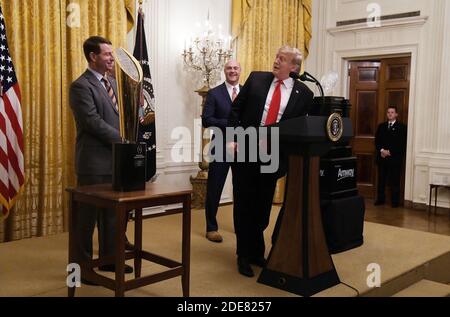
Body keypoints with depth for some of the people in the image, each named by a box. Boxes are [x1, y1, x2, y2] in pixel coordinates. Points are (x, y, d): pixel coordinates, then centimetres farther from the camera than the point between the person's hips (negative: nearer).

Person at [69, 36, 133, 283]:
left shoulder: (111, 82, 15)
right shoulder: (81, 86, -12)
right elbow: (94, 122, -19)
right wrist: (124, 141, -16)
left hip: (114, 158, 8)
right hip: (94, 162, -8)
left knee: (112, 212, 15)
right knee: (88, 214, 3)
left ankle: (109, 258, 28)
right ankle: (83, 265, 15)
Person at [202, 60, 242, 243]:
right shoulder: (214, 94, -1)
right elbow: (206, 120, -8)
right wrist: (229, 123, -18)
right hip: (221, 147, -3)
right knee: (214, 189, 4)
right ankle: (211, 228, 17)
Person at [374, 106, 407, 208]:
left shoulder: (402, 127, 1)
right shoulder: (381, 126, 15)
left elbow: (402, 144, -6)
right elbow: (377, 141, 10)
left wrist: (389, 152, -13)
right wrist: (381, 150, -9)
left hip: (395, 158, -4)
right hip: (382, 157, 4)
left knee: (395, 181, -1)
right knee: (381, 180, 6)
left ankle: (395, 201, 6)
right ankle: (380, 199, 15)